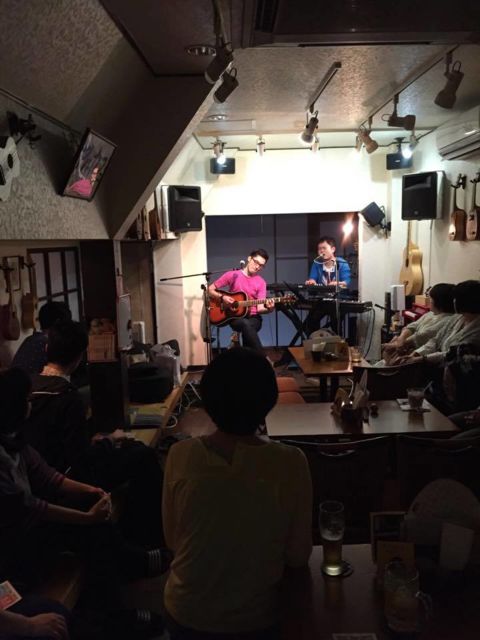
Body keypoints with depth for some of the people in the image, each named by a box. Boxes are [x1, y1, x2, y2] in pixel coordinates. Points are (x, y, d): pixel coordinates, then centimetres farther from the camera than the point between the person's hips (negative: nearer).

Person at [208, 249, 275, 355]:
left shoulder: (261, 282, 3)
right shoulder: (232, 275, 0)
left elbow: (259, 308, -2)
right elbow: (210, 290, 3)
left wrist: (269, 309, -24)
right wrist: (222, 297, -15)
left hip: (253, 317, 1)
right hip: (234, 316, -1)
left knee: (247, 326, -36)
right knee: (246, 324, -36)